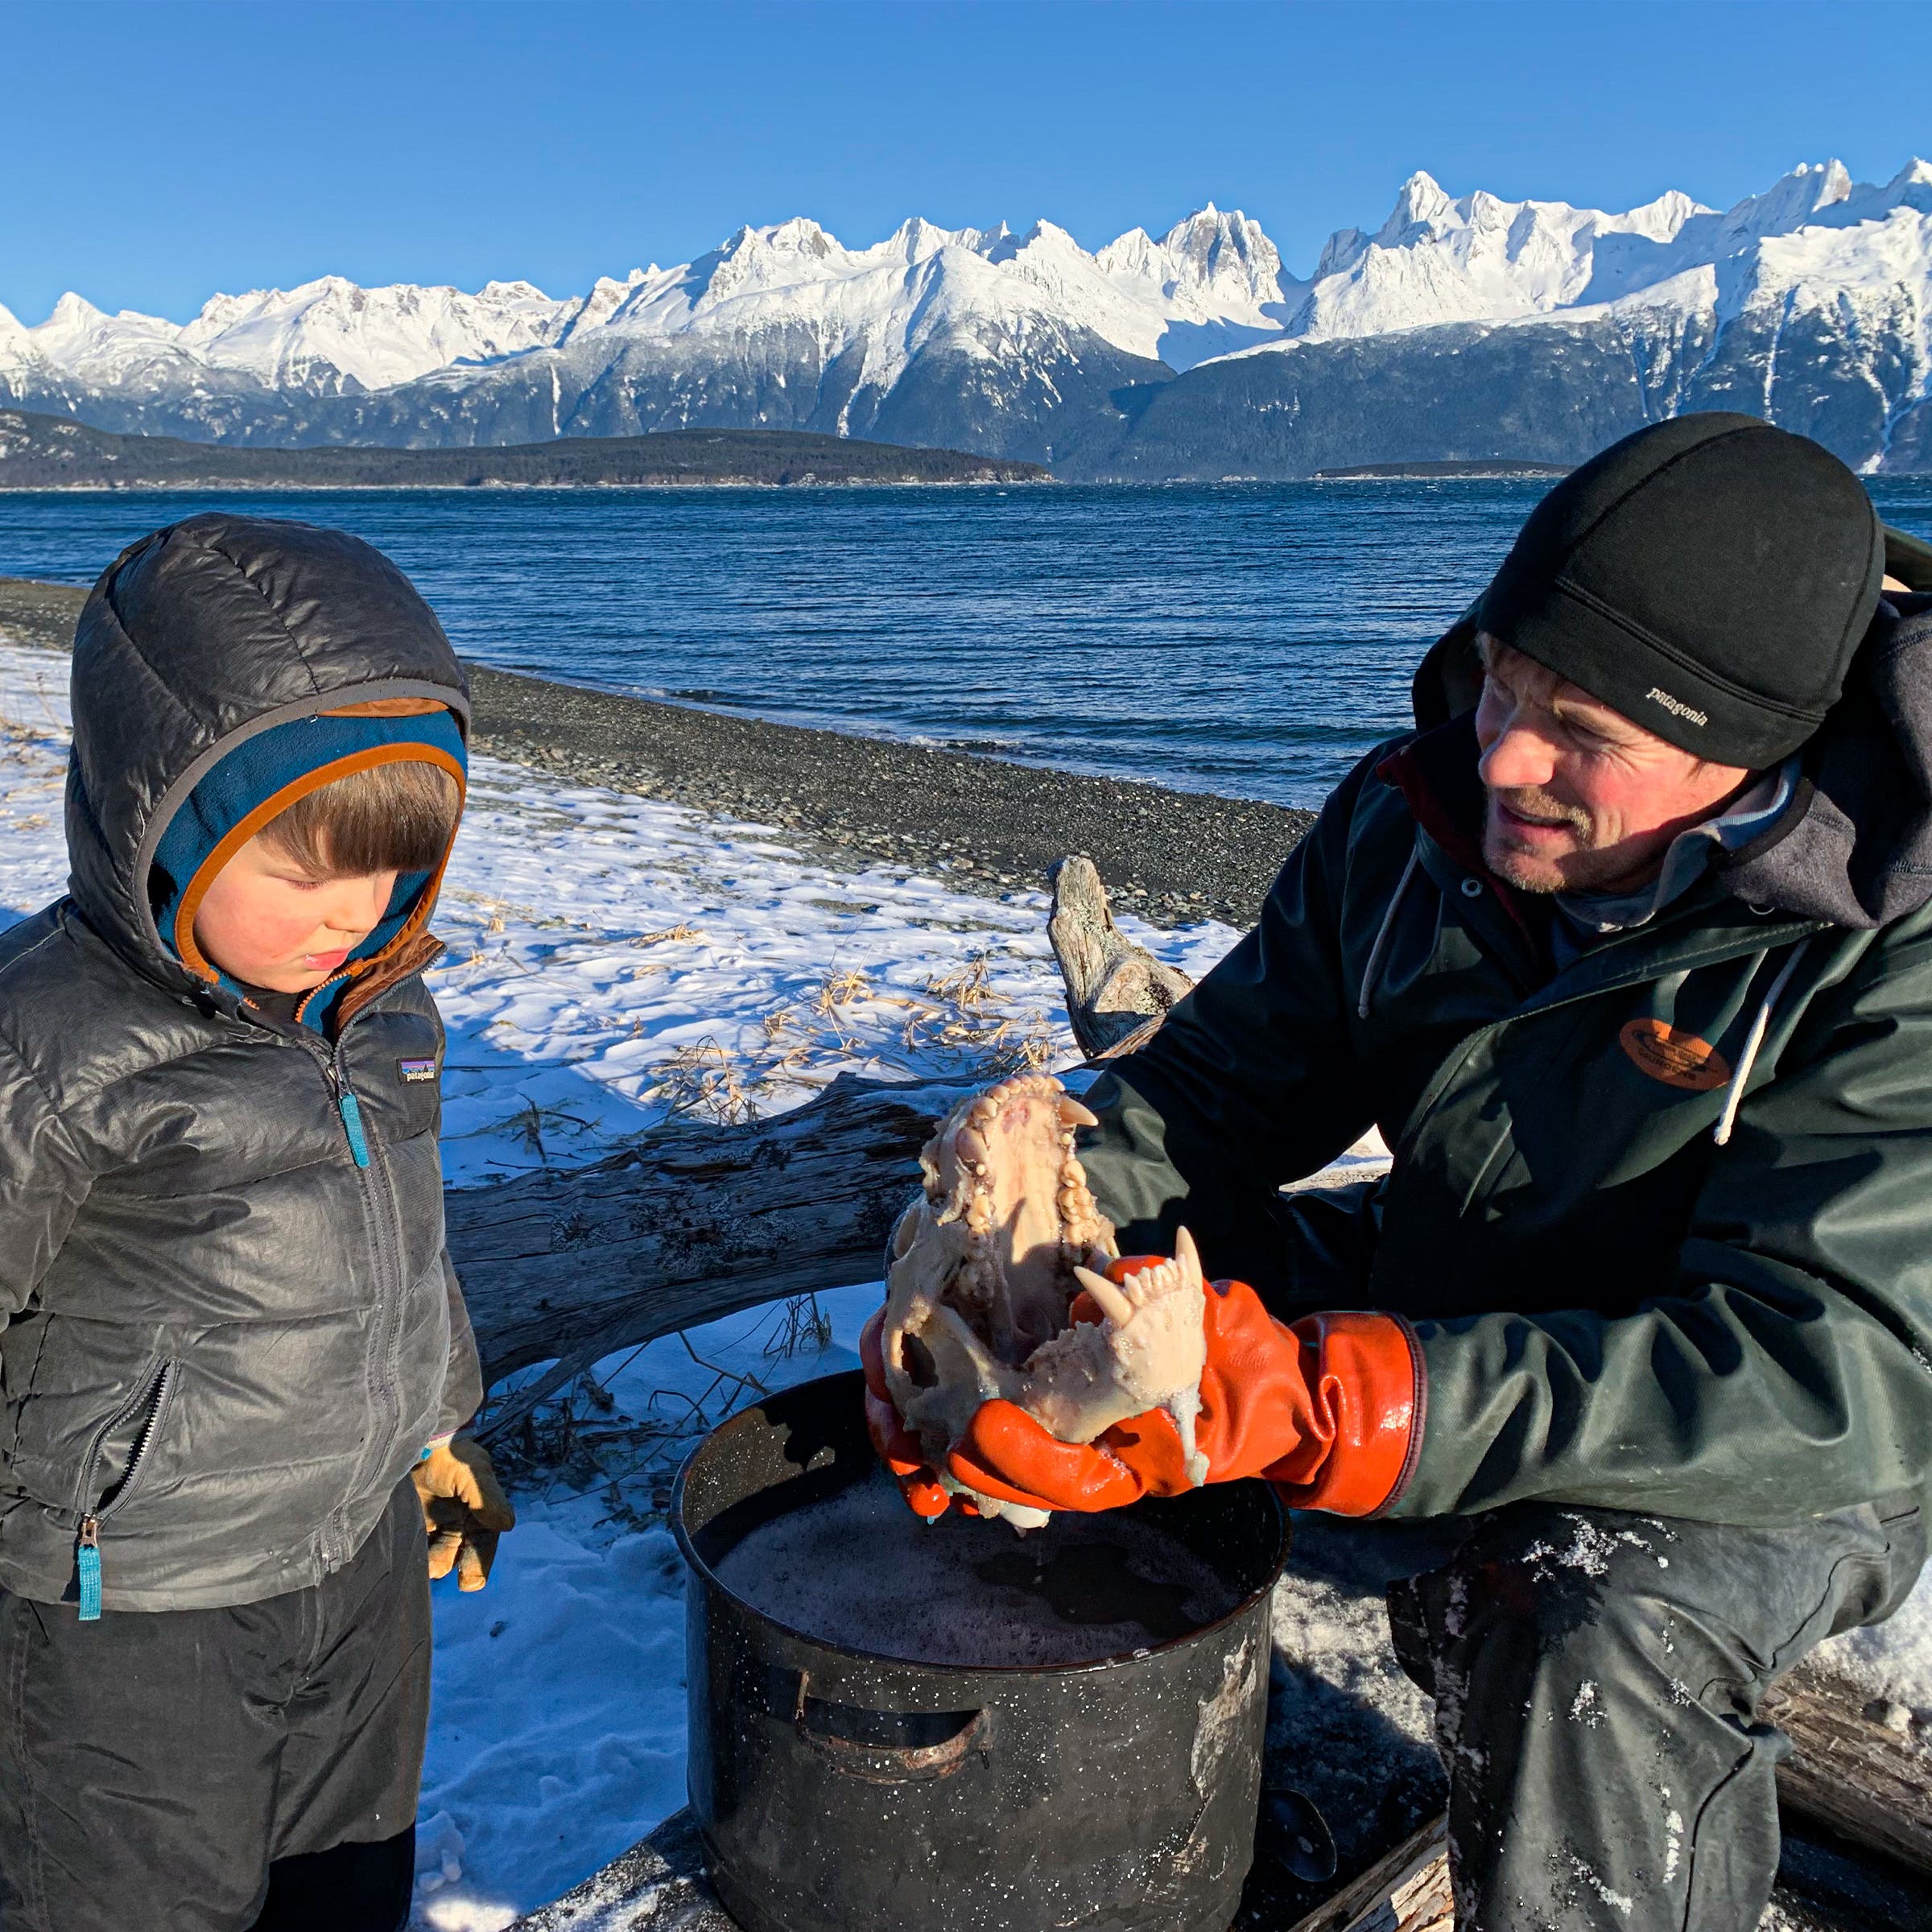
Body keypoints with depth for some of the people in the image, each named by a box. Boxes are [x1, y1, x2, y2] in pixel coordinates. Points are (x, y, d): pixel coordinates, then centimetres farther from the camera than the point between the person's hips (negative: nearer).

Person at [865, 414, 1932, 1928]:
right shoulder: (1412, 819, -13)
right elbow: (1222, 1086, -7)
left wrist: (1306, 1403, -47)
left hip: (1795, 1454, -4)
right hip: (1459, 1303, 5)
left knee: (1592, 1632, -35)